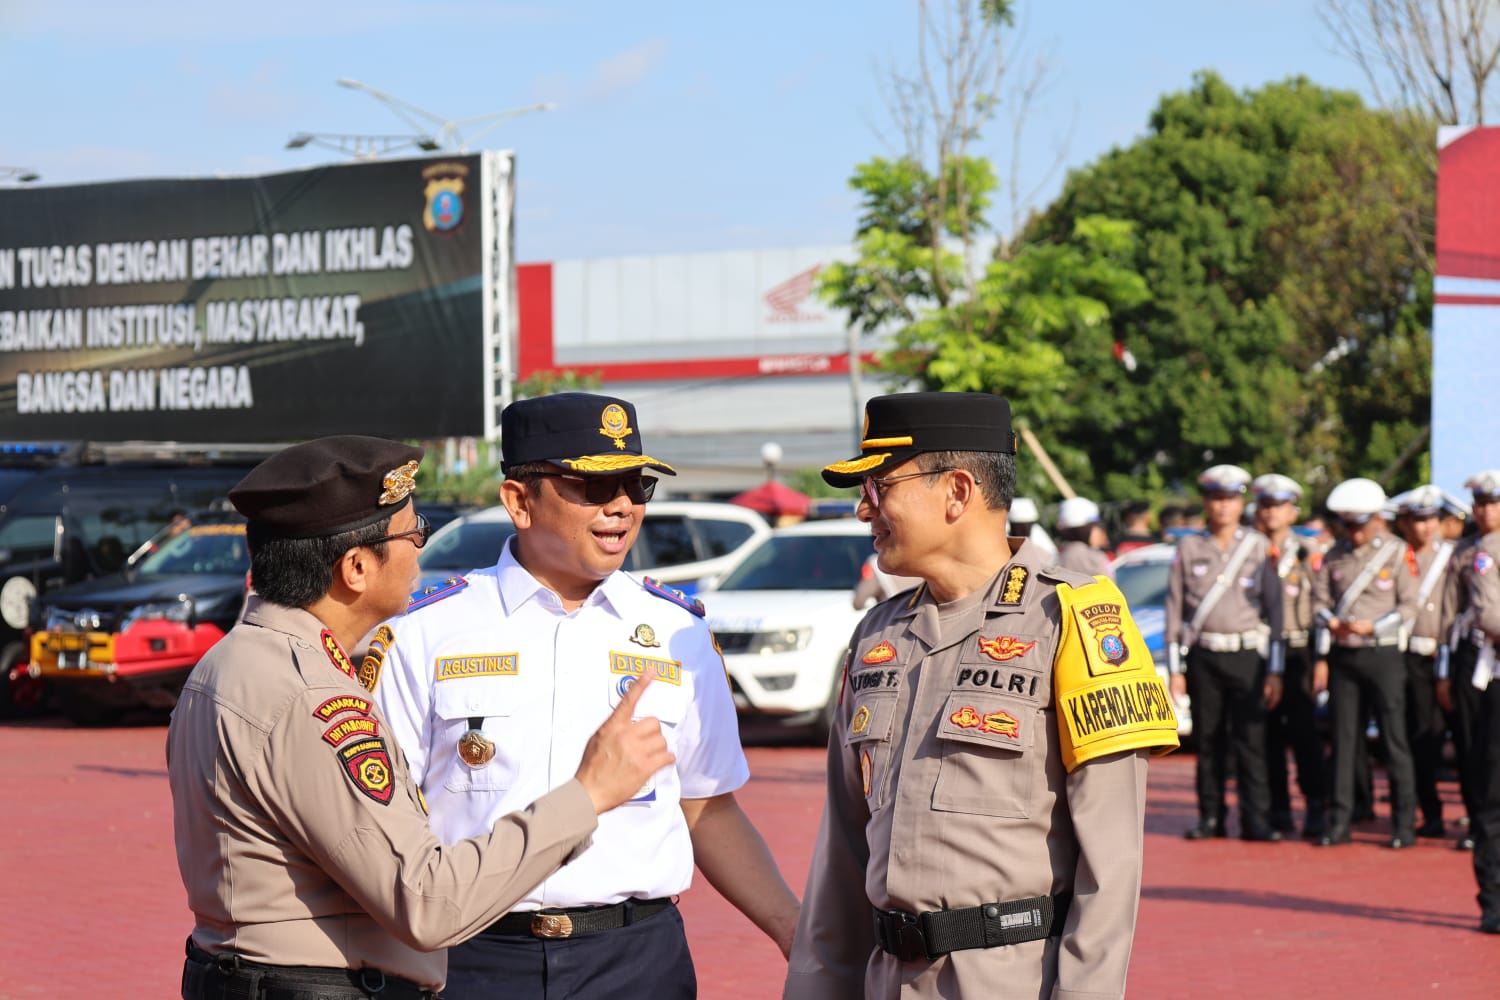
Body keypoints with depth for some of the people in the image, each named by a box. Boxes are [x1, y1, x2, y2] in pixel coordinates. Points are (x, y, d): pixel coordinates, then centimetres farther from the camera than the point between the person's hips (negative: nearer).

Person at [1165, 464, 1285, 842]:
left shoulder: (1260, 548, 4)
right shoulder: (1189, 549, 7)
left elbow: (1274, 608, 3)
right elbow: (1174, 609, 8)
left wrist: (1275, 670, -2)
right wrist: (1175, 669, 2)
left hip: (1248, 654, -1)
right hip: (1203, 655, 1)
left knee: (1251, 740, -5)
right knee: (1208, 742, 5)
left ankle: (1255, 818, -4)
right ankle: (1210, 817, 12)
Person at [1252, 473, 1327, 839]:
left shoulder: (1307, 555, 3)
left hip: (1295, 654, -3)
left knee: (1304, 734, -6)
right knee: (1268, 736, 4)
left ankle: (1316, 809, -3)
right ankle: (1278, 811, 10)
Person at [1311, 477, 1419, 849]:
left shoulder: (1398, 553, -2)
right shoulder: (1335, 556, 7)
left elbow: (1408, 606, -3)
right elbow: (1320, 604, 9)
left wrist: (1372, 627, -16)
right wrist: (1321, 658, 0)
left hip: (1382, 655, -3)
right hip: (1342, 657, 3)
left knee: (1394, 740, -2)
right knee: (1343, 740, 4)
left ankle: (1405, 822, 2)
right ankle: (1340, 822, 8)